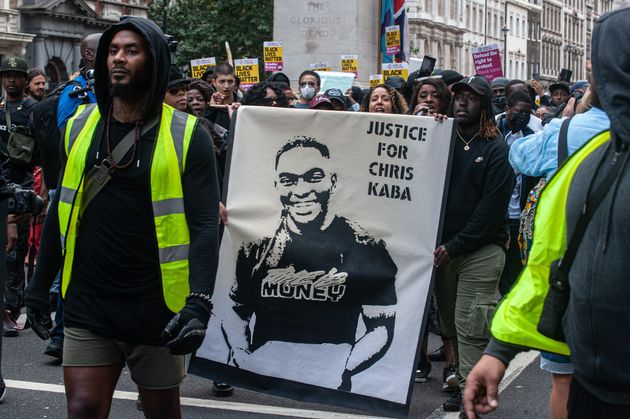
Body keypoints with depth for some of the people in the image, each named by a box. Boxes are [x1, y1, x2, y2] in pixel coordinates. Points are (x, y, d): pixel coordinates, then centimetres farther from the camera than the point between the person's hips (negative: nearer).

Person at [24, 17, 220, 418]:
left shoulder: (187, 136, -7)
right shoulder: (79, 126, 5)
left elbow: (204, 226, -12)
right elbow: (62, 211, 13)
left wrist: (199, 304, -24)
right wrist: (41, 285, 14)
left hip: (157, 308, -2)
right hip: (87, 305, 3)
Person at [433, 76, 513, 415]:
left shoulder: (495, 148, -2)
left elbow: (492, 207, -9)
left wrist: (455, 246, -13)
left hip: (481, 250, -5)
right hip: (442, 248, 5)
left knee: (470, 327, -7)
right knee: (450, 323, 8)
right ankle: (463, 380, 17)